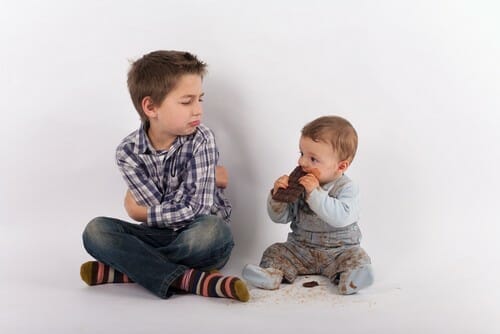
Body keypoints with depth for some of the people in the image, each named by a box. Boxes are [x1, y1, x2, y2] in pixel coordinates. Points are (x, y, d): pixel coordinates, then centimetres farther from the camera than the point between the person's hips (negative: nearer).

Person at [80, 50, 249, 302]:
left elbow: (194, 208, -22)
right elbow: (158, 204, -17)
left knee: (212, 230, -36)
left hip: (200, 240, -2)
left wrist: (142, 211, -12)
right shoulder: (128, 151, -10)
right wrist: (208, 179, -11)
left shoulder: (200, 139, -15)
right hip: (159, 237, 3)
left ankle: (128, 269, -22)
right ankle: (189, 279, -31)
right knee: (96, 231, -20)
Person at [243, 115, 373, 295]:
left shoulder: (347, 188, -12)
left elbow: (341, 217, -32)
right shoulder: (298, 184, 0)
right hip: (300, 249, 4)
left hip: (338, 250, -3)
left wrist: (315, 193, -33)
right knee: (274, 252, -13)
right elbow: (279, 217, 3)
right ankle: (272, 274, -37)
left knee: (358, 258, -27)